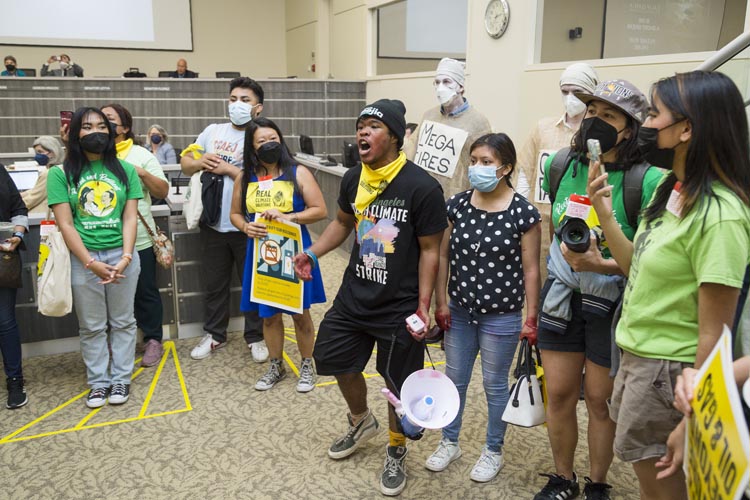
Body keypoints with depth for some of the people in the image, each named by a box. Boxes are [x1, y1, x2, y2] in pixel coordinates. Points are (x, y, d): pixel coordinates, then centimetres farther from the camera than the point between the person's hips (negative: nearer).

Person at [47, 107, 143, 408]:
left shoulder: (124, 170, 4)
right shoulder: (61, 174, -1)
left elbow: (130, 217, 0)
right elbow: (65, 224, -5)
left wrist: (125, 258, -12)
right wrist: (92, 263, -12)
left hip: (122, 255, 1)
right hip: (83, 259, -1)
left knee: (123, 322, 10)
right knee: (91, 326, 9)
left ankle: (121, 378, 22)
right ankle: (98, 382, 22)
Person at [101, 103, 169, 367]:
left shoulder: (141, 155, 3)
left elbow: (163, 192, 2)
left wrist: (143, 173, -14)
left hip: (139, 238, -2)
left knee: (145, 292, 7)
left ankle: (153, 340, 21)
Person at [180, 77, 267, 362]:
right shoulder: (212, 131, 7)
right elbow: (185, 164, 13)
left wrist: (228, 169, -17)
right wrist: (199, 162, -9)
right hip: (213, 224, 4)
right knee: (215, 284, 17)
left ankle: (256, 337, 24)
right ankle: (215, 334, 33)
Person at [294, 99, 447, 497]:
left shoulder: (422, 187, -19)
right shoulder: (353, 179, -1)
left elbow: (429, 250, -13)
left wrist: (423, 305, -16)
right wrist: (312, 253, 5)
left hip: (400, 307, -6)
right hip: (354, 296, 6)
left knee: (398, 386, 8)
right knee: (334, 359, 19)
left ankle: (396, 452, 36)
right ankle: (361, 421, 48)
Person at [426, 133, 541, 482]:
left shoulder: (523, 213, -12)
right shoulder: (457, 205, -2)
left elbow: (530, 270, -9)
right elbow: (443, 256, 2)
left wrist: (531, 318, -8)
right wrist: (440, 303, 1)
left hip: (501, 317, -3)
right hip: (460, 312, 4)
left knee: (494, 384, 11)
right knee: (454, 379, 16)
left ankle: (493, 451, 32)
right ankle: (449, 442, 36)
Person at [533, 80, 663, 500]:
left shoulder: (647, 181, -18)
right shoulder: (561, 165, -2)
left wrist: (601, 265, -29)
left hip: (612, 303, -4)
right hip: (561, 297, 4)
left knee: (601, 400, 9)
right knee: (559, 393, 11)